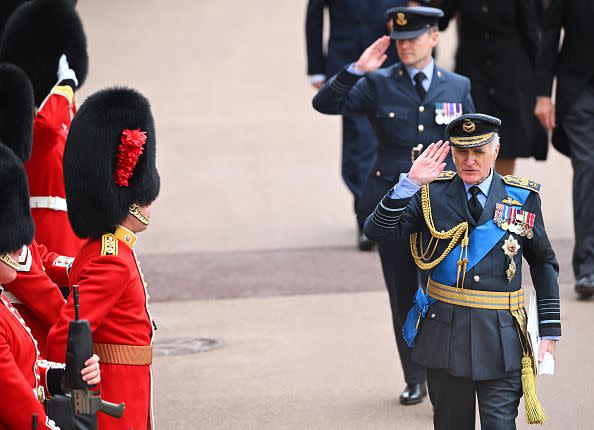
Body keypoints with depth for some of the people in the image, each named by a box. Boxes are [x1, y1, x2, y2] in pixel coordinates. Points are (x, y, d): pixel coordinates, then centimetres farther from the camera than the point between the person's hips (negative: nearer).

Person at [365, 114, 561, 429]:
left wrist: (550, 329, 6)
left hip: (501, 332, -1)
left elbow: (544, 264, 11)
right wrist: (409, 184, -19)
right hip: (444, 329, 1)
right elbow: (378, 231, -8)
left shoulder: (523, 198, 3)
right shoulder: (432, 193, 2)